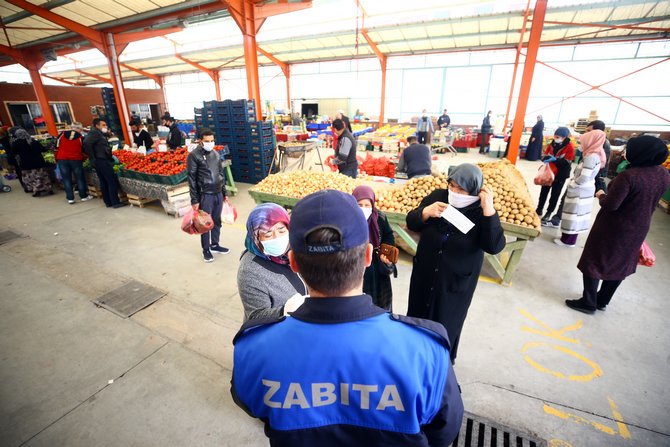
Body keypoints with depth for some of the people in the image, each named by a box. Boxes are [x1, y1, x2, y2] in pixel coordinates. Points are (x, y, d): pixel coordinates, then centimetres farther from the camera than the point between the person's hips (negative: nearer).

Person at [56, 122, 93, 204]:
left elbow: (57, 147, 6)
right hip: (76, 160, -2)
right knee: (80, 178, 9)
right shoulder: (81, 138, -2)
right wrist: (82, 160, 16)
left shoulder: (62, 134, 4)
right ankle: (83, 196, 14)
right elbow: (84, 151, 1)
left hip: (62, 160, 2)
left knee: (66, 179, 6)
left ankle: (70, 198, 7)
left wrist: (57, 159, 14)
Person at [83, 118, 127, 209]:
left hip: (101, 161, 10)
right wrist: (92, 158, -20)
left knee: (104, 182, 11)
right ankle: (115, 203, -7)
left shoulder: (100, 134, 19)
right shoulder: (94, 133, -9)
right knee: (113, 182, -8)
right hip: (102, 161, -10)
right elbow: (87, 143, -22)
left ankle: (108, 202, 17)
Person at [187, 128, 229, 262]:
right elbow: (192, 179, -10)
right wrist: (194, 200, -12)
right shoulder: (194, 155, -8)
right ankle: (206, 249, 18)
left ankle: (215, 245, 30)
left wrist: (224, 192, 16)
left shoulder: (216, 154, 10)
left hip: (218, 194, 6)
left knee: (217, 221, 14)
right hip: (205, 195, -6)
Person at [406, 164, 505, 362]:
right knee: (417, 317, 21)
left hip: (456, 281, -3)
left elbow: (494, 247, -25)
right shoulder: (437, 196, -9)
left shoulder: (481, 212, -15)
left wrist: (489, 211, -31)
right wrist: (426, 212, -25)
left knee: (445, 325, 16)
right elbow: (411, 223, -5)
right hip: (424, 274, 3)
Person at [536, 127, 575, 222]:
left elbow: (567, 162, -21)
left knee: (555, 195, 7)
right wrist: (545, 158, -18)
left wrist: (555, 159, -33)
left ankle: (548, 213, 16)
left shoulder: (570, 147, -16)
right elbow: (545, 154, 5)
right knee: (544, 192, 15)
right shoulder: (552, 144, -3)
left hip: (560, 175, -5)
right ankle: (539, 209, 30)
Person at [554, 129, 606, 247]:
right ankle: (570, 238, 24)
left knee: (573, 214, 0)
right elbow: (584, 175, 13)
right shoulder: (595, 155, 10)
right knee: (576, 215, 15)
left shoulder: (591, 157, -19)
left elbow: (584, 178, -23)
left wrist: (571, 185, -9)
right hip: (584, 190, 9)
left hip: (580, 191, -9)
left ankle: (568, 240, 10)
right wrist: (573, 182, 7)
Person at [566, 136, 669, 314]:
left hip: (614, 227, -7)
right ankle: (603, 301, 34)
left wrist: (601, 195, -6)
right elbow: (650, 201, 9)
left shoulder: (628, 176, -26)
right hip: (640, 228, 7)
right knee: (620, 264, 19)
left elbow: (610, 205, -24)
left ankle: (589, 303, 16)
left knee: (594, 263, 7)